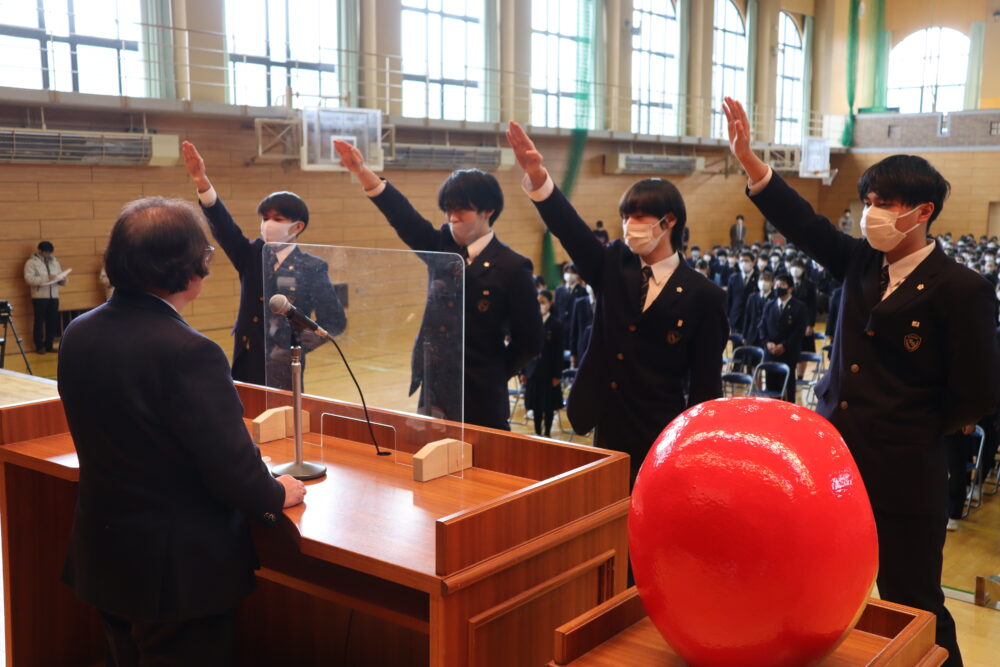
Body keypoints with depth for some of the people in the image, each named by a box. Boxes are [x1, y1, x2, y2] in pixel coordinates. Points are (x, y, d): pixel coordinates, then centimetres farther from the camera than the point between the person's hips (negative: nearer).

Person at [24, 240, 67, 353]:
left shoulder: (55, 261, 16)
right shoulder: (31, 262, -3)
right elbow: (29, 278, -15)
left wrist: (62, 280, -7)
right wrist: (46, 278, -24)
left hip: (54, 296, 5)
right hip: (39, 297, -5)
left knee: (52, 321, 5)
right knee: (39, 322, 0)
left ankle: (49, 345, 14)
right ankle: (39, 346, 7)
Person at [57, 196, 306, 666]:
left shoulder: (78, 334, -3)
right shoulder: (188, 353, -27)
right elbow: (233, 467, -25)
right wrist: (277, 495, -3)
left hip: (101, 558, 7)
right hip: (177, 573, -7)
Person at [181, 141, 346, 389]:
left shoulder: (313, 268, -3)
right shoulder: (252, 255, 7)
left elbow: (334, 321, -2)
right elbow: (223, 226, -9)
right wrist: (203, 183, -24)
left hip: (283, 367, -3)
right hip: (245, 364, 3)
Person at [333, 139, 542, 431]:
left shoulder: (512, 267, -8)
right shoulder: (442, 247, 6)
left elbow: (529, 342, -5)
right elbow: (402, 215, -8)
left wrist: (494, 376, 2)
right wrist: (362, 171, -20)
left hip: (481, 399, -5)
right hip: (433, 394, 5)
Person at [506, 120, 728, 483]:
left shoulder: (702, 295, -6)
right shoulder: (613, 266, 3)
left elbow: (705, 384, -6)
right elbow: (569, 228, -12)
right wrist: (537, 177, -29)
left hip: (661, 438, -3)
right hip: (609, 429, 4)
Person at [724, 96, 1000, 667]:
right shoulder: (861, 262, 5)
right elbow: (805, 224, -5)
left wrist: (914, 430, 1)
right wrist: (749, 159, -14)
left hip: (904, 473, -6)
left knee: (913, 608, 8)